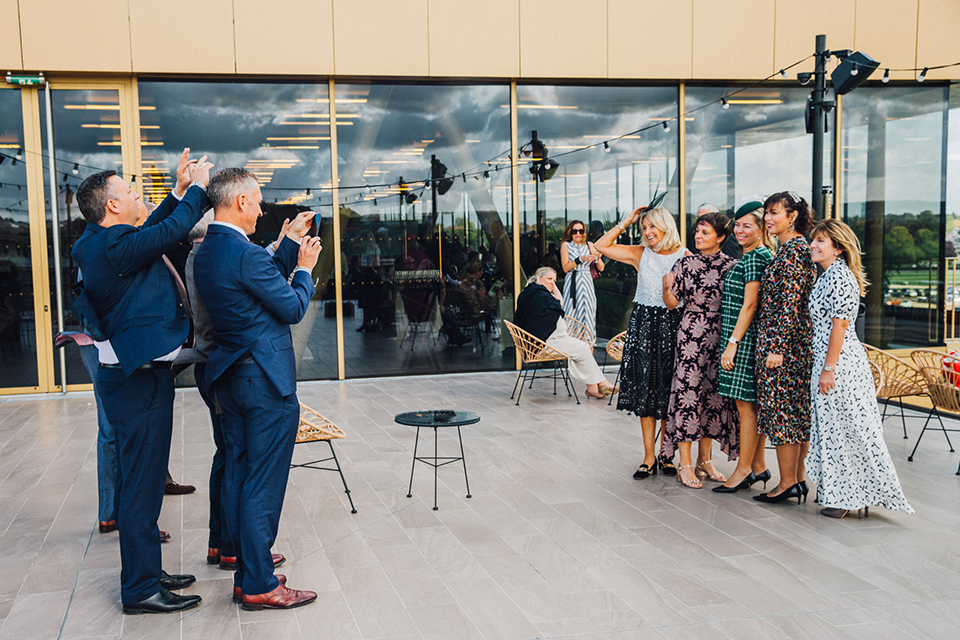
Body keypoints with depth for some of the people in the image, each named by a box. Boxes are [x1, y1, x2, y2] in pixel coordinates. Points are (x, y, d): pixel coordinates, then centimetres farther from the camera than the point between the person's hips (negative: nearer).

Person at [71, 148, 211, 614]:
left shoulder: (101, 243, 10)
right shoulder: (113, 246, -21)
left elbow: (152, 231, 24)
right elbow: (172, 230, -21)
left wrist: (181, 192, 22)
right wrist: (196, 187, -6)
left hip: (133, 375, 11)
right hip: (139, 381, -11)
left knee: (141, 480, 19)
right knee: (141, 485, -2)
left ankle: (145, 572, 32)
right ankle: (140, 590, 7)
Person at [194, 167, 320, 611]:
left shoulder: (204, 254, 9)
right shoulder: (246, 254, -20)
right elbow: (294, 308, -12)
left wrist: (290, 244, 16)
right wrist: (305, 267, 3)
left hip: (230, 376, 10)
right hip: (266, 380, -10)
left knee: (238, 475, 15)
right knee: (263, 483, -2)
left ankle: (246, 571, 27)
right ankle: (260, 586, 6)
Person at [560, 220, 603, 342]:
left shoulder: (589, 245, 11)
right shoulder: (566, 245, 5)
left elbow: (601, 268, 9)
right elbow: (565, 268, -6)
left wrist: (597, 257, -10)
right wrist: (580, 259, -16)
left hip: (587, 283, 2)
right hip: (572, 284, -2)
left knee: (588, 312, -2)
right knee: (572, 314, -5)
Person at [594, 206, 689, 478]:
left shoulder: (684, 256, 0)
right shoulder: (640, 254, 7)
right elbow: (601, 246, 6)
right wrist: (626, 222, 5)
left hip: (672, 326, -2)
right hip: (643, 325, 2)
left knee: (668, 392, 3)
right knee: (645, 389, 1)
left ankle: (665, 453, 15)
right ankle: (649, 457, 6)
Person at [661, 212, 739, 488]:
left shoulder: (732, 266, 3)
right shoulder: (685, 264, 1)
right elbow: (672, 303, -2)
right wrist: (667, 288, -21)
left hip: (721, 338, 2)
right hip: (691, 337, -2)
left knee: (714, 394, 7)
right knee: (688, 393, -5)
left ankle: (704, 459, 20)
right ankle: (685, 463, 2)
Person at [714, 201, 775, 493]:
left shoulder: (754, 258, -14)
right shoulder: (761, 255, 17)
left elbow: (749, 305, -18)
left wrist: (732, 343, -18)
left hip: (745, 338, -10)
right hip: (748, 339, 10)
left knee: (746, 405, -4)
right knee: (751, 404, 13)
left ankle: (744, 470, 3)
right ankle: (758, 466, 20)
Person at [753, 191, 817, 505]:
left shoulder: (793, 250, -15)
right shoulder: (792, 247, 16)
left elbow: (790, 303, -20)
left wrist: (777, 348, -20)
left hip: (783, 341, -10)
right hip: (798, 343, 10)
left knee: (781, 410, -4)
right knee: (798, 411, 11)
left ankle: (787, 483, 2)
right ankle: (798, 479, 17)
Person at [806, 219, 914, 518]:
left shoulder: (839, 276, -14)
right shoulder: (829, 275, 16)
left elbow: (839, 326, -19)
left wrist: (828, 369, -20)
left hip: (840, 363, -10)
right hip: (833, 361, 10)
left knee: (844, 428, -2)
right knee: (836, 427, 13)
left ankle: (848, 496, 7)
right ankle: (842, 493, 20)